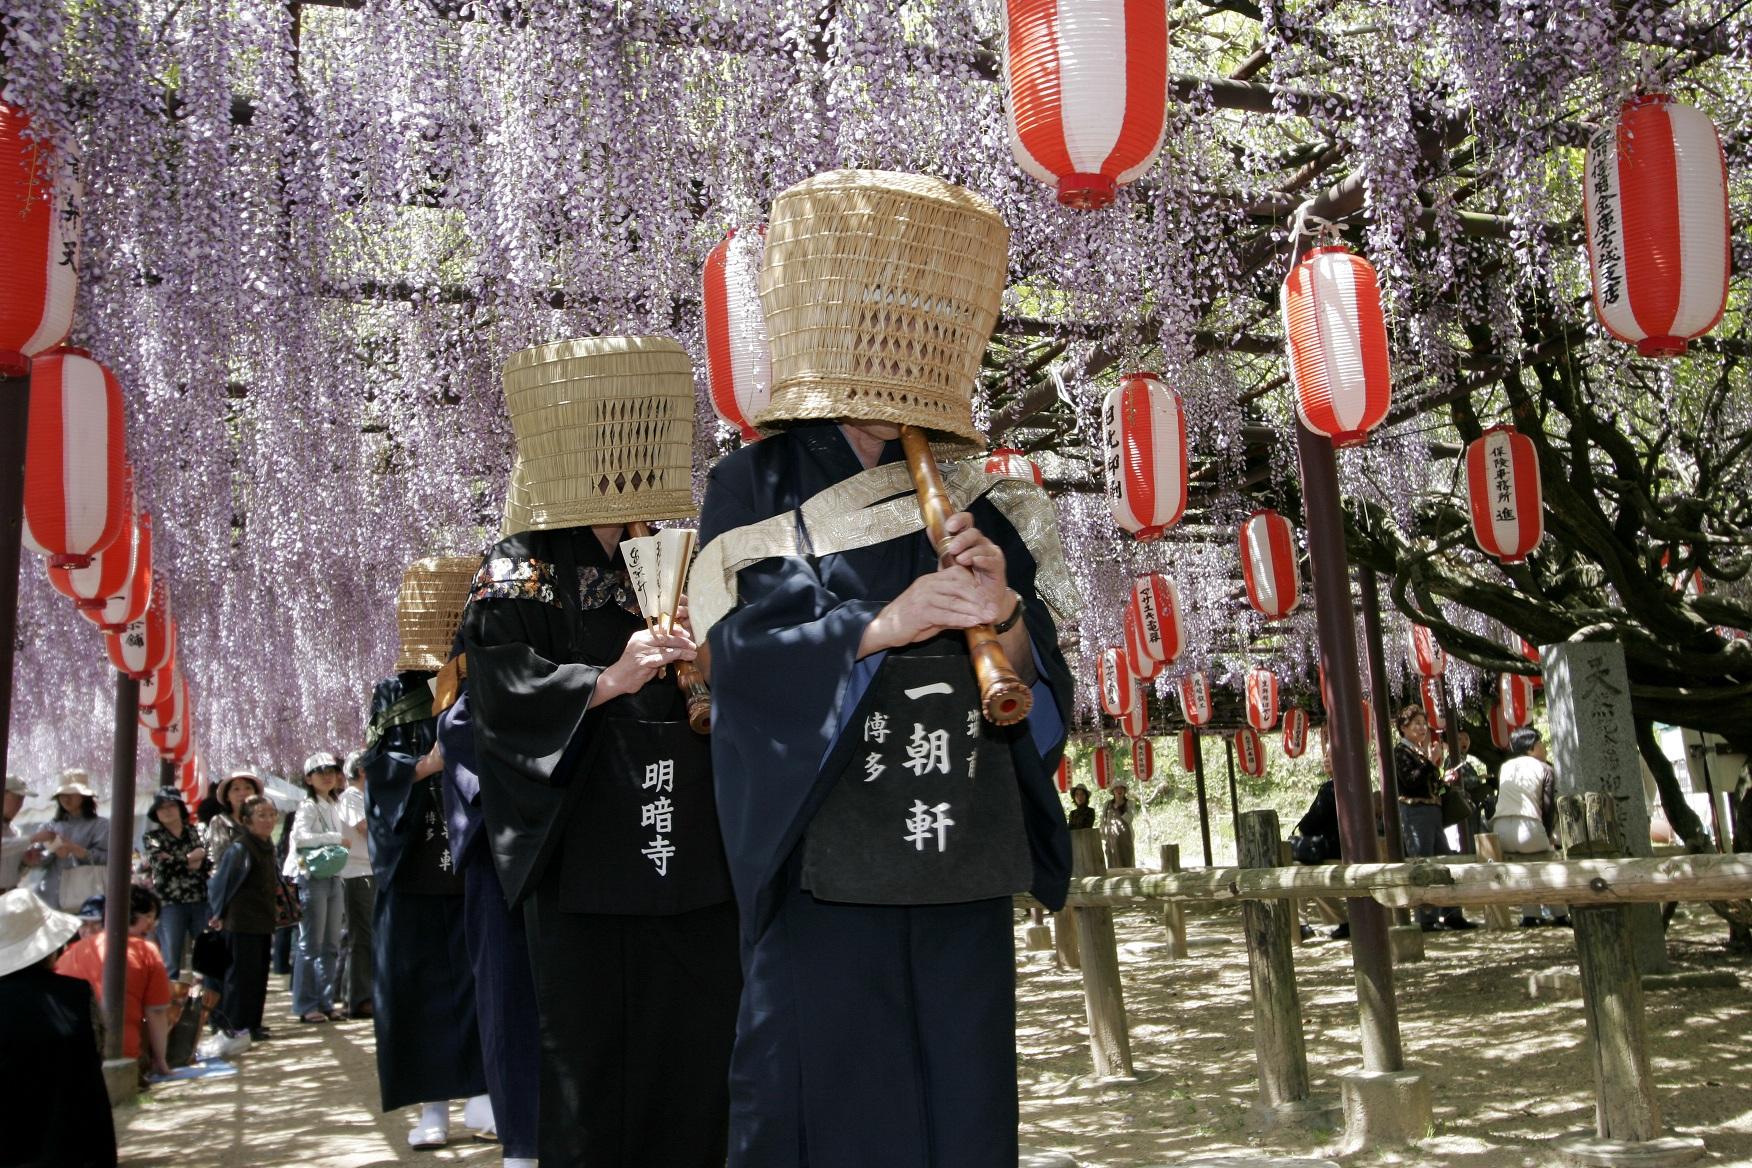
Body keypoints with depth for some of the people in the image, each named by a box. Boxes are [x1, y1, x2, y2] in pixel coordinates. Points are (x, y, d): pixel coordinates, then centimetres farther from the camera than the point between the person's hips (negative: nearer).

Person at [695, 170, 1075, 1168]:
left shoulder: (967, 500, 12)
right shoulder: (755, 490, 3)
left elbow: (1038, 682, 8)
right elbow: (744, 653, -10)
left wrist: (1004, 612, -12)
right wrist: (882, 624, -23)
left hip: (964, 861, 4)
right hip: (824, 860, -3)